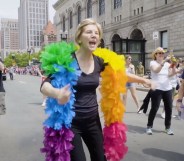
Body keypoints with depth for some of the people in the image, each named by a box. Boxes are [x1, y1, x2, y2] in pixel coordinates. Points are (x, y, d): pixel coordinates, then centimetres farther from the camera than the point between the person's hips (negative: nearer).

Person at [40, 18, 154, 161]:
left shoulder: (99, 61, -1)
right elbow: (45, 86, -25)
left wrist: (143, 80, 15)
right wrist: (57, 93, -46)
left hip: (93, 120, 5)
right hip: (71, 121, -5)